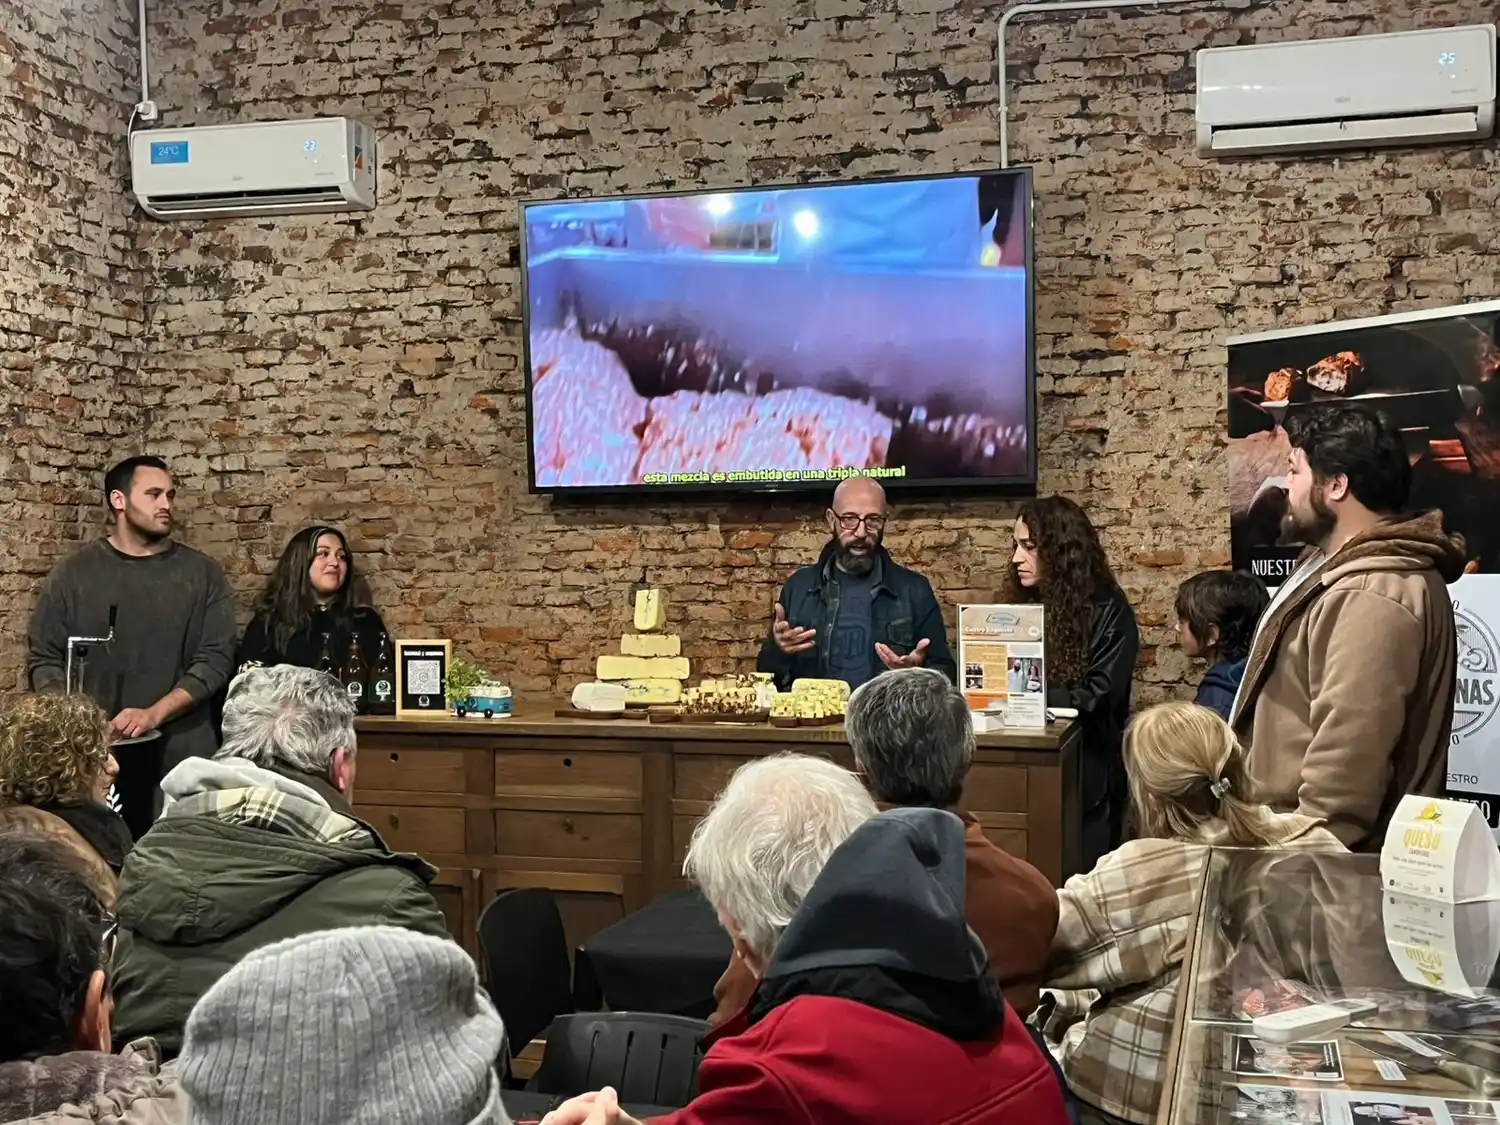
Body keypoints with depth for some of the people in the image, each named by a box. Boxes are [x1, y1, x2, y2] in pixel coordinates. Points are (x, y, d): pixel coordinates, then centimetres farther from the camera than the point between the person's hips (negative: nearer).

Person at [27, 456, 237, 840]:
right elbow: (44, 657, 7)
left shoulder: (202, 574, 6)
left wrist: (154, 714, -14)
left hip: (180, 755, 0)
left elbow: (216, 659, -2)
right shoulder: (73, 573, 8)